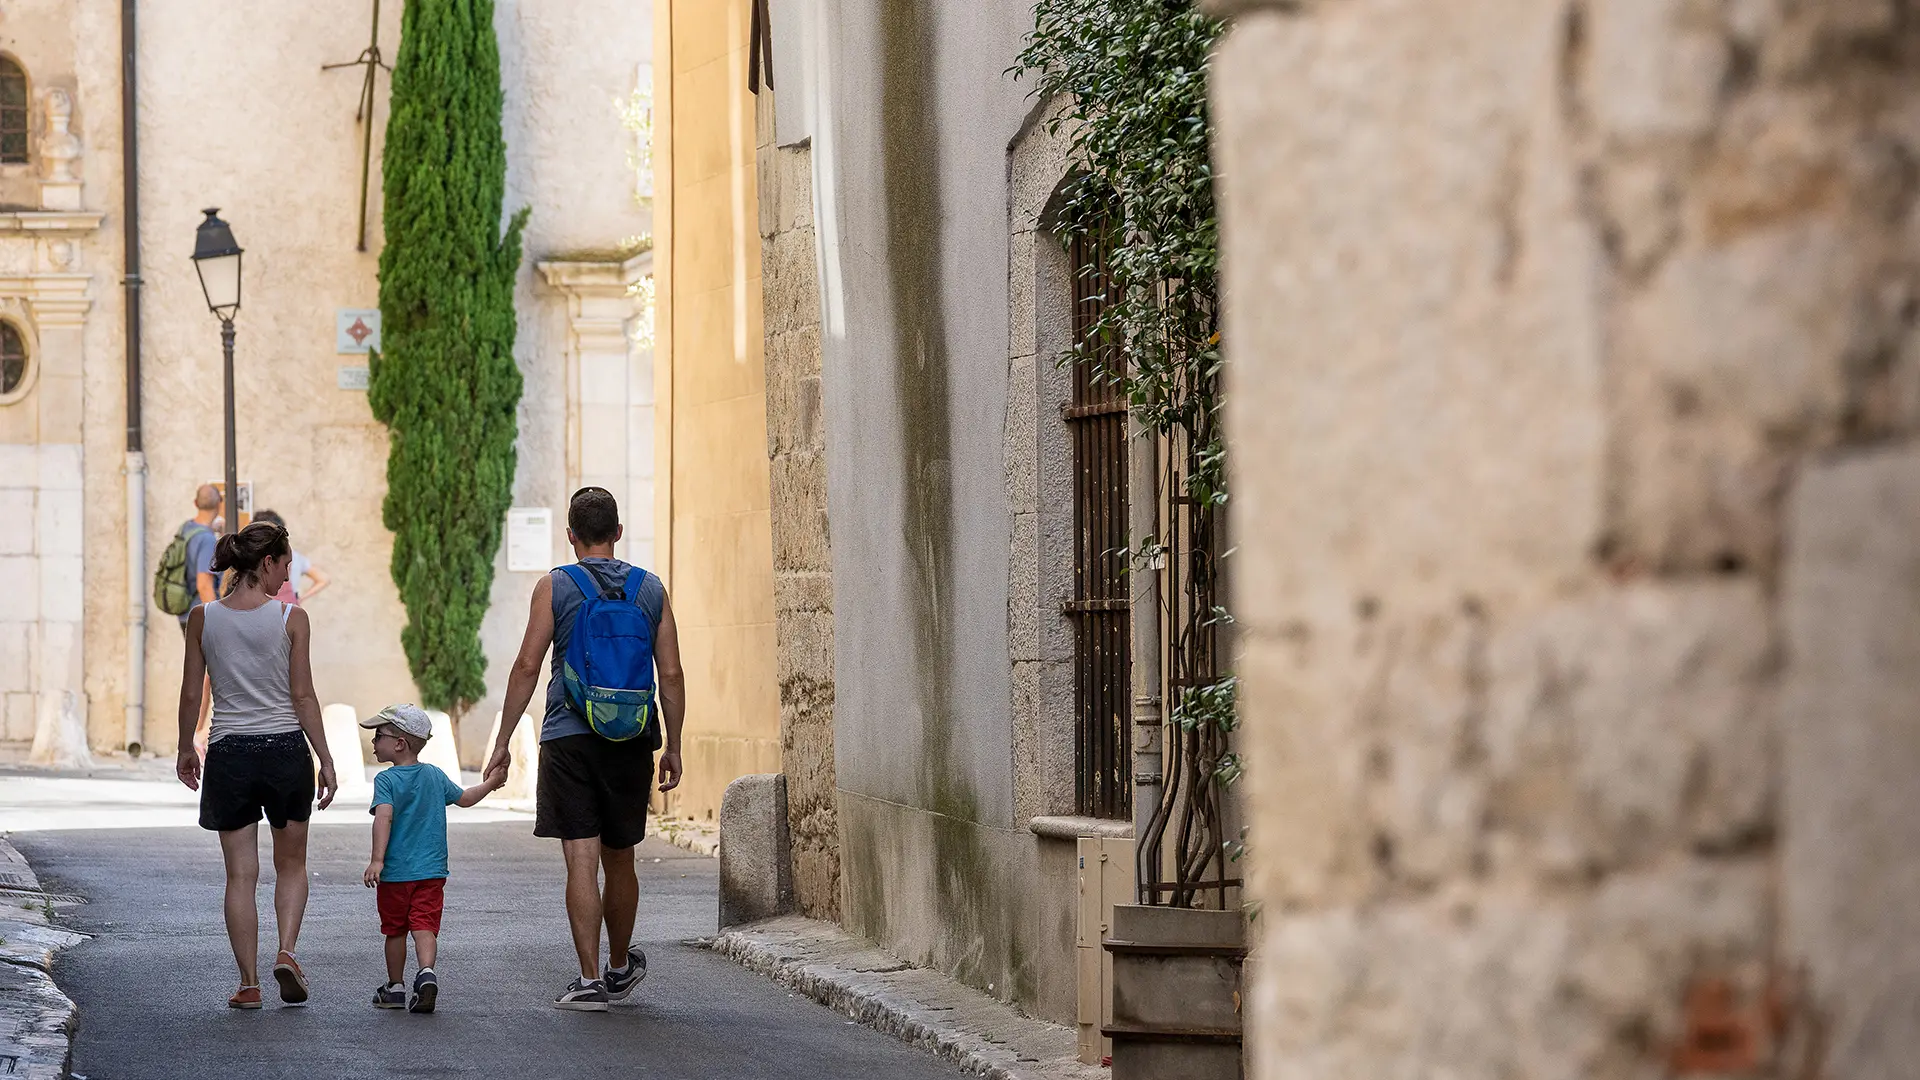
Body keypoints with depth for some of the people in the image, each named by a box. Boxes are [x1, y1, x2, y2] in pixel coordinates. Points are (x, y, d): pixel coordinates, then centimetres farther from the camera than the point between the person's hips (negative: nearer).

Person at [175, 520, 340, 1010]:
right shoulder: (291, 619, -7)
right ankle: (287, 950, -4)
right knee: (291, 865, 17)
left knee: (241, 873, 6)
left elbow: (191, 694, 4)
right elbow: (303, 695, -6)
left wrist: (185, 749, 18)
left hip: (228, 753, 1)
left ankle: (249, 983, 5)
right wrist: (325, 759, 0)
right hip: (285, 749, -1)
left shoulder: (203, 617, -1)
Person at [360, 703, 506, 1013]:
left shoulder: (386, 780, -9)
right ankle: (426, 972, -28)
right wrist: (490, 784, 40)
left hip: (396, 872, -3)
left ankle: (395, 986, 22)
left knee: (394, 930, 12)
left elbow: (384, 817, -24)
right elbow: (464, 798, 21)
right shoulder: (435, 775, 7)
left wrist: (377, 860, -31)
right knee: (425, 926, -3)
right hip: (432, 871, 3)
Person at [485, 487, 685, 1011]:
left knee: (581, 862, -5)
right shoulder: (651, 589, 6)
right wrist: (673, 746, 11)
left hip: (569, 738, -3)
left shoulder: (555, 587, -2)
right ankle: (621, 969, 32)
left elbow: (527, 666, -6)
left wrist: (503, 742, -1)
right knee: (619, 862, 16)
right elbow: (671, 675, 4)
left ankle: (590, 980, -11)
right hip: (631, 742, 3)